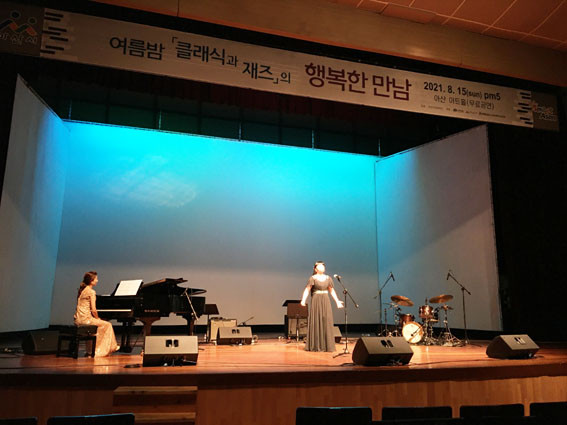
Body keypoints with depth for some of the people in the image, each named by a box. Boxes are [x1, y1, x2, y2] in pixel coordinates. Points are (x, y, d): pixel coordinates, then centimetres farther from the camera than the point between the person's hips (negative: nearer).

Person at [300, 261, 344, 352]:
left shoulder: (328, 278, 10)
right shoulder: (313, 278, -4)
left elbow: (332, 291, 18)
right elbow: (307, 290, -10)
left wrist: (337, 301, 16)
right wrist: (303, 300, -23)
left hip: (326, 301, 4)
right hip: (316, 301, -4)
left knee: (326, 322, 4)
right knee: (316, 322, -2)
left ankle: (327, 345, 12)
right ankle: (315, 346, 7)